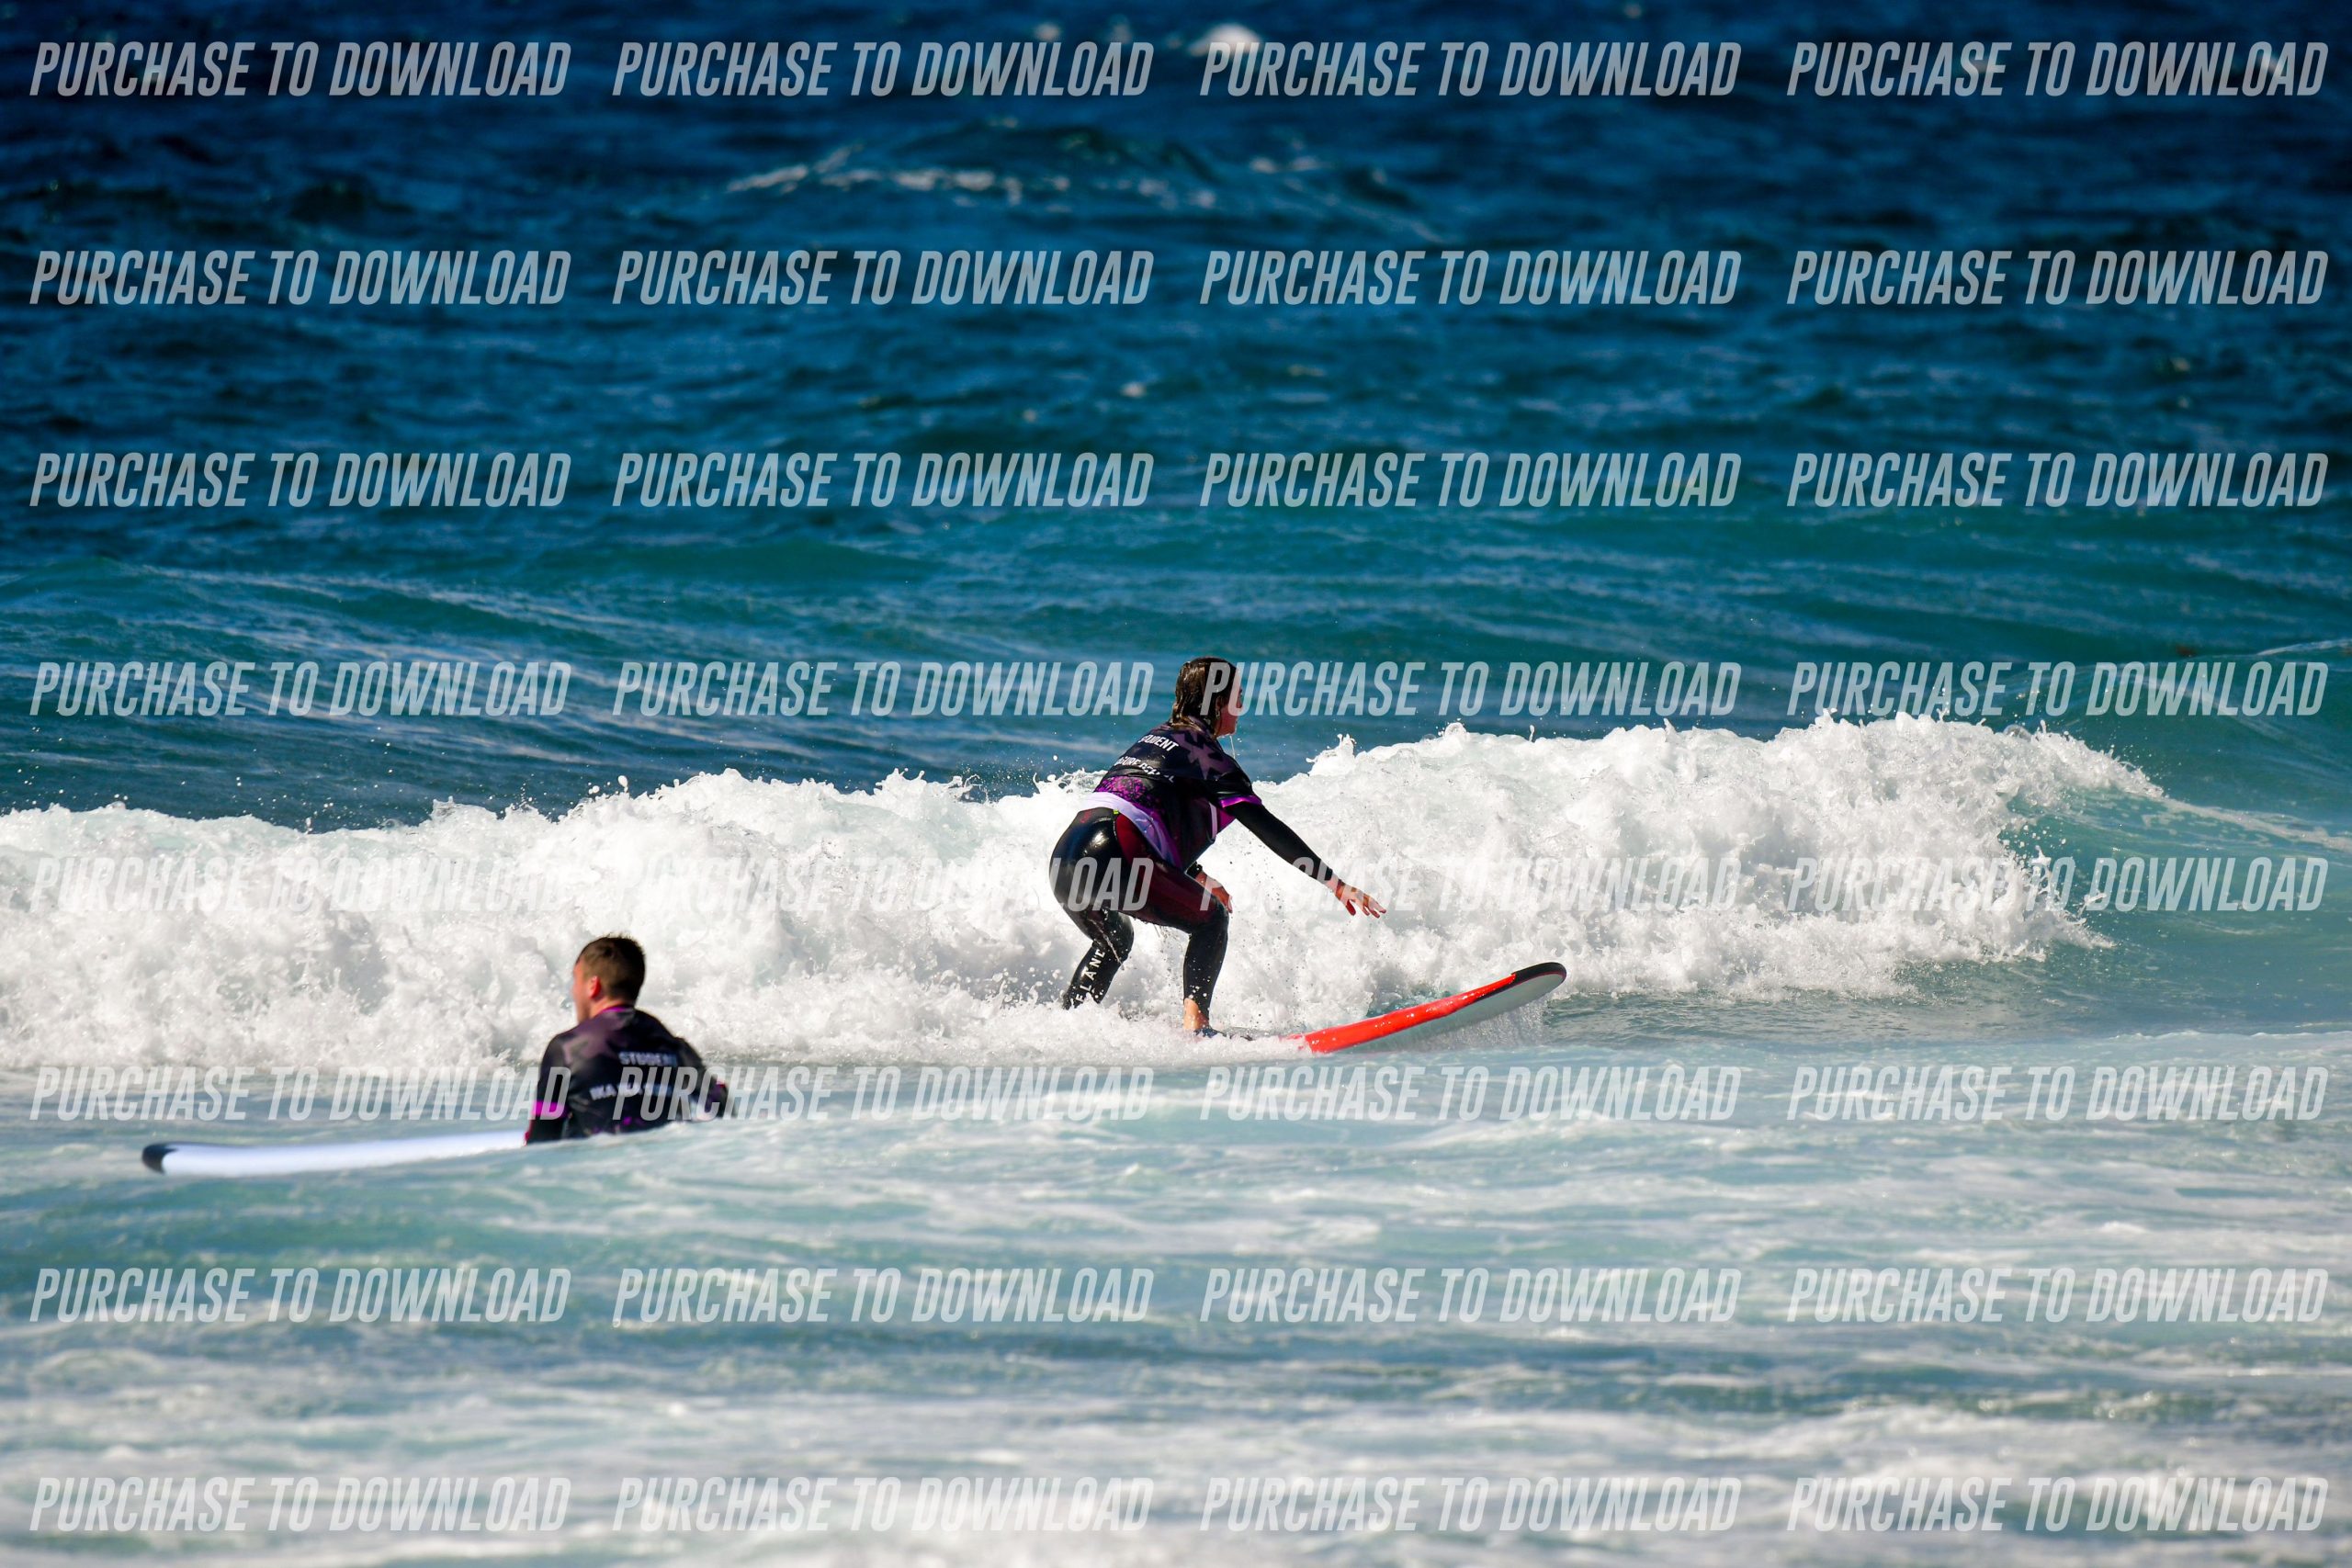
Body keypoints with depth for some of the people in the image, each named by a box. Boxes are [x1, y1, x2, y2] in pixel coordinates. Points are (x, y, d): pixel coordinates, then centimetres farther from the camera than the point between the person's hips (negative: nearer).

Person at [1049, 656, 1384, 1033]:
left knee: (1114, 944, 34)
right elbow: (1267, 828, -3)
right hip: (1112, 859, -8)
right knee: (1211, 920, 8)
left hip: (1064, 861, 8)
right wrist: (1336, 884, -2)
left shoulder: (1153, 741, 28)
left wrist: (1199, 879, 49)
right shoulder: (1205, 754, 3)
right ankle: (1195, 1024, -10)